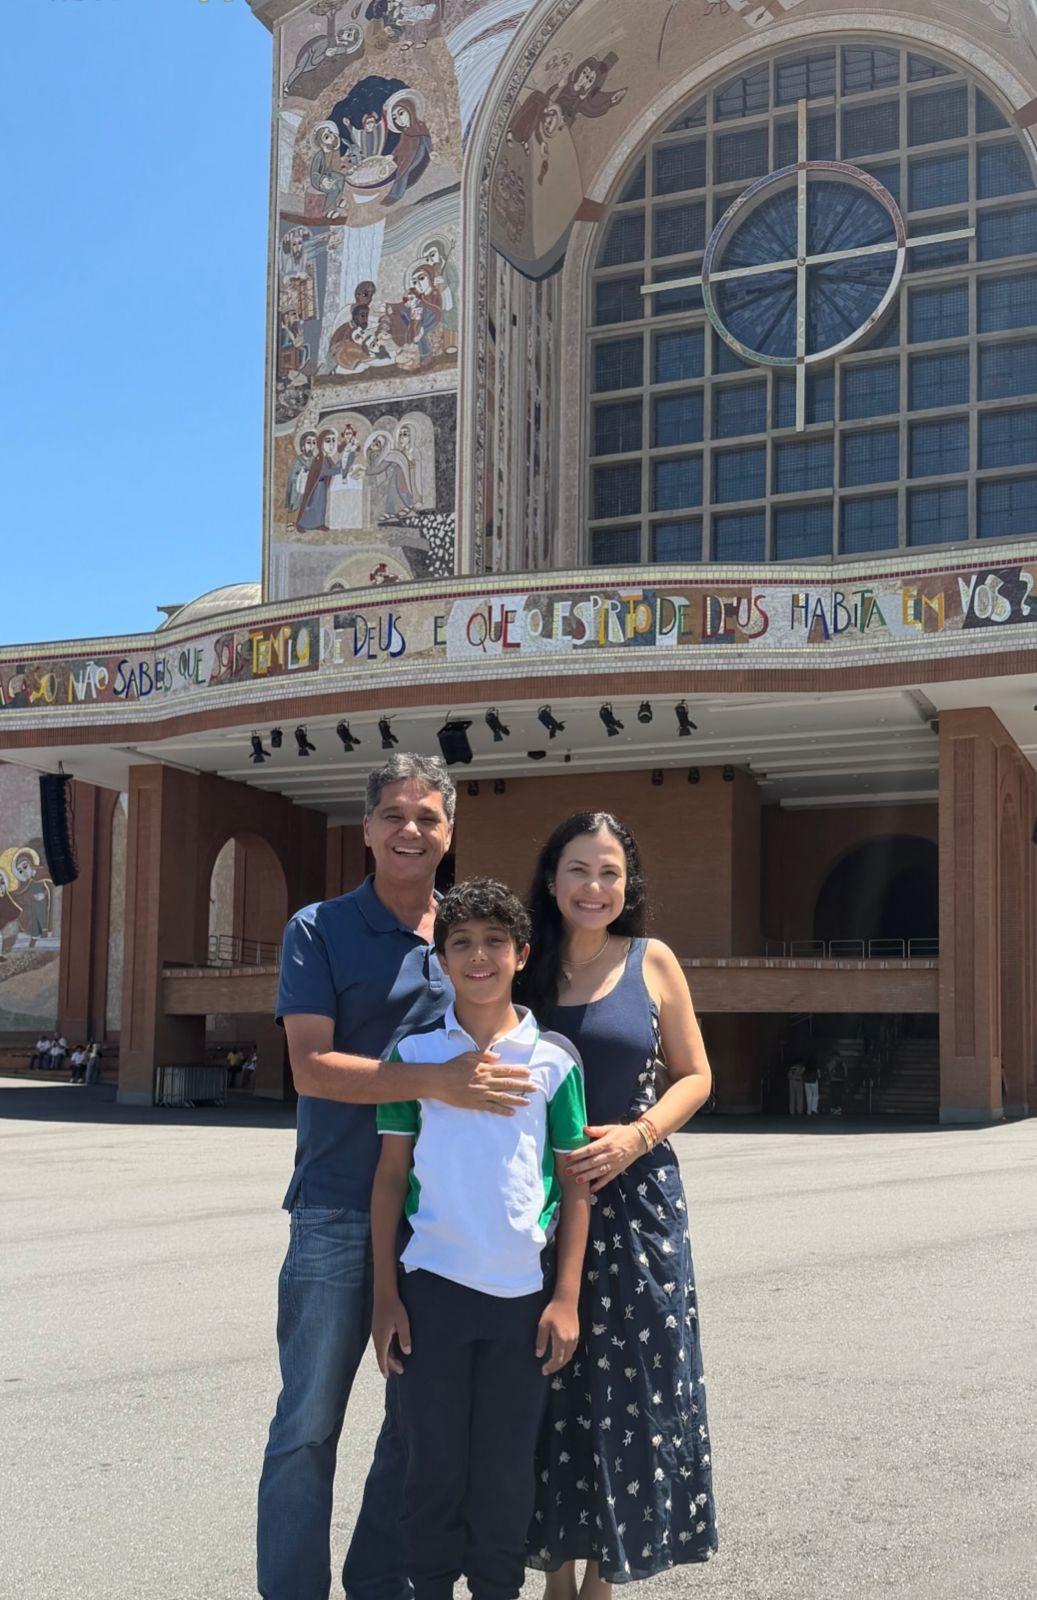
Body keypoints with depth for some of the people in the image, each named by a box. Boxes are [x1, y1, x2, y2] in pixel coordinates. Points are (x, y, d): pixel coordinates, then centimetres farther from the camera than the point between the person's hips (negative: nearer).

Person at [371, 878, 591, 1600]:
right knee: (434, 1467, 8)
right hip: (432, 1287, 0)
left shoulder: (553, 1058, 1)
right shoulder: (415, 1051, 1)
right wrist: (385, 1295, 0)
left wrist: (567, 1297, -1)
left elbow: (575, 1183, 4)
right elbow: (390, 1175, 4)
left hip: (524, 1294, 0)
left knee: (506, 1474, 9)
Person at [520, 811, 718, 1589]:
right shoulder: (524, 970, 4)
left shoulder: (652, 963, 1)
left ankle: (602, 1575, 18)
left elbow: (695, 1076, 5)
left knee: (625, 1388, 2)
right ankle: (556, 1570, 22)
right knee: (545, 1387, 6)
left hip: (634, 1200, -1)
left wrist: (638, 1135, -11)